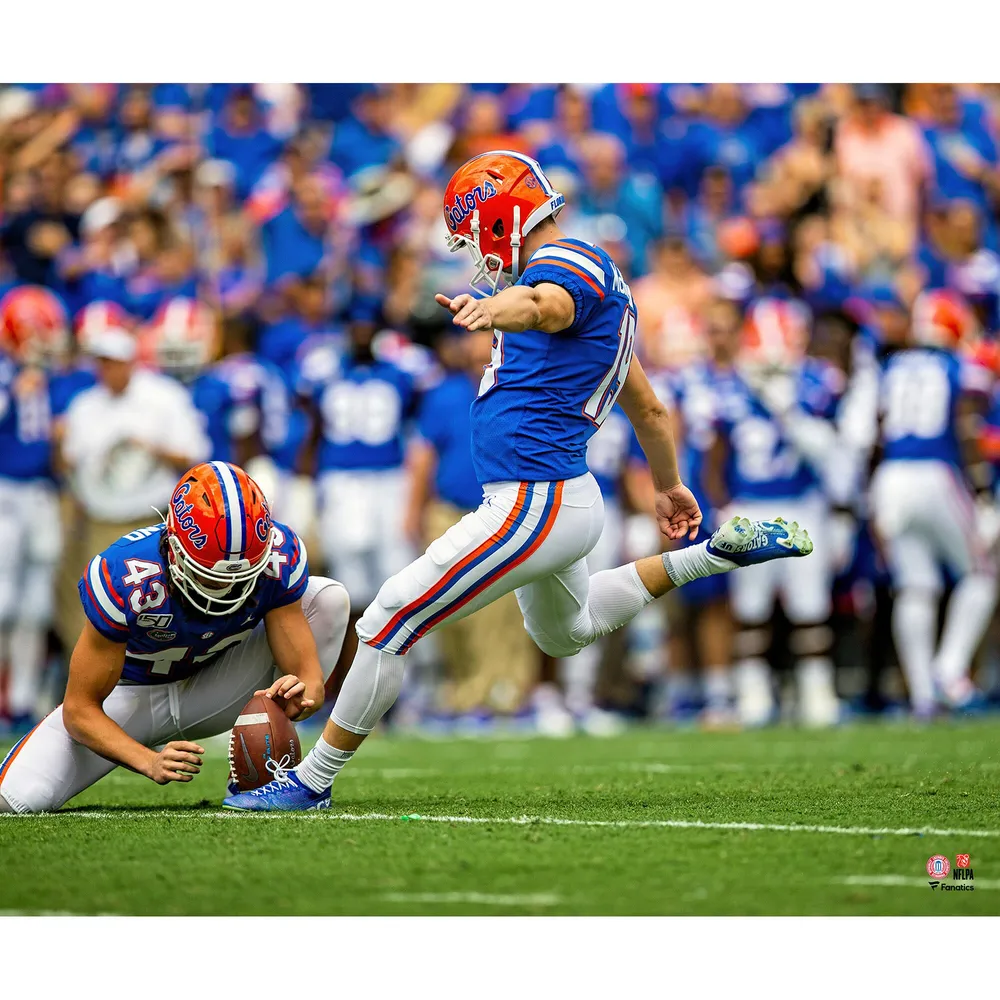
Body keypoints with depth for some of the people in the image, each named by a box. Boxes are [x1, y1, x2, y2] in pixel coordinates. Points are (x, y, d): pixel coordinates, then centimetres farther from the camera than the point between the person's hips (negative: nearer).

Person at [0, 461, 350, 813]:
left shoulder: (279, 558, -25)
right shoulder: (124, 578, -34)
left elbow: (309, 675, -23)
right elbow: (80, 709, -26)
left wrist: (301, 694, -48)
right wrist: (150, 762, -43)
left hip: (212, 689, 4)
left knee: (328, 598, -20)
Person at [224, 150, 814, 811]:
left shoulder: (569, 263, -14)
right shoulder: (595, 282, 18)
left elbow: (542, 305, -41)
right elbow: (647, 407, 28)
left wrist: (489, 311, -63)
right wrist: (668, 485, 42)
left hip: (535, 504, -11)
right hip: (562, 499, 11)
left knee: (392, 621, -8)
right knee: (567, 632, 37)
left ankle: (312, 781, 0)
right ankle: (717, 552, 31)